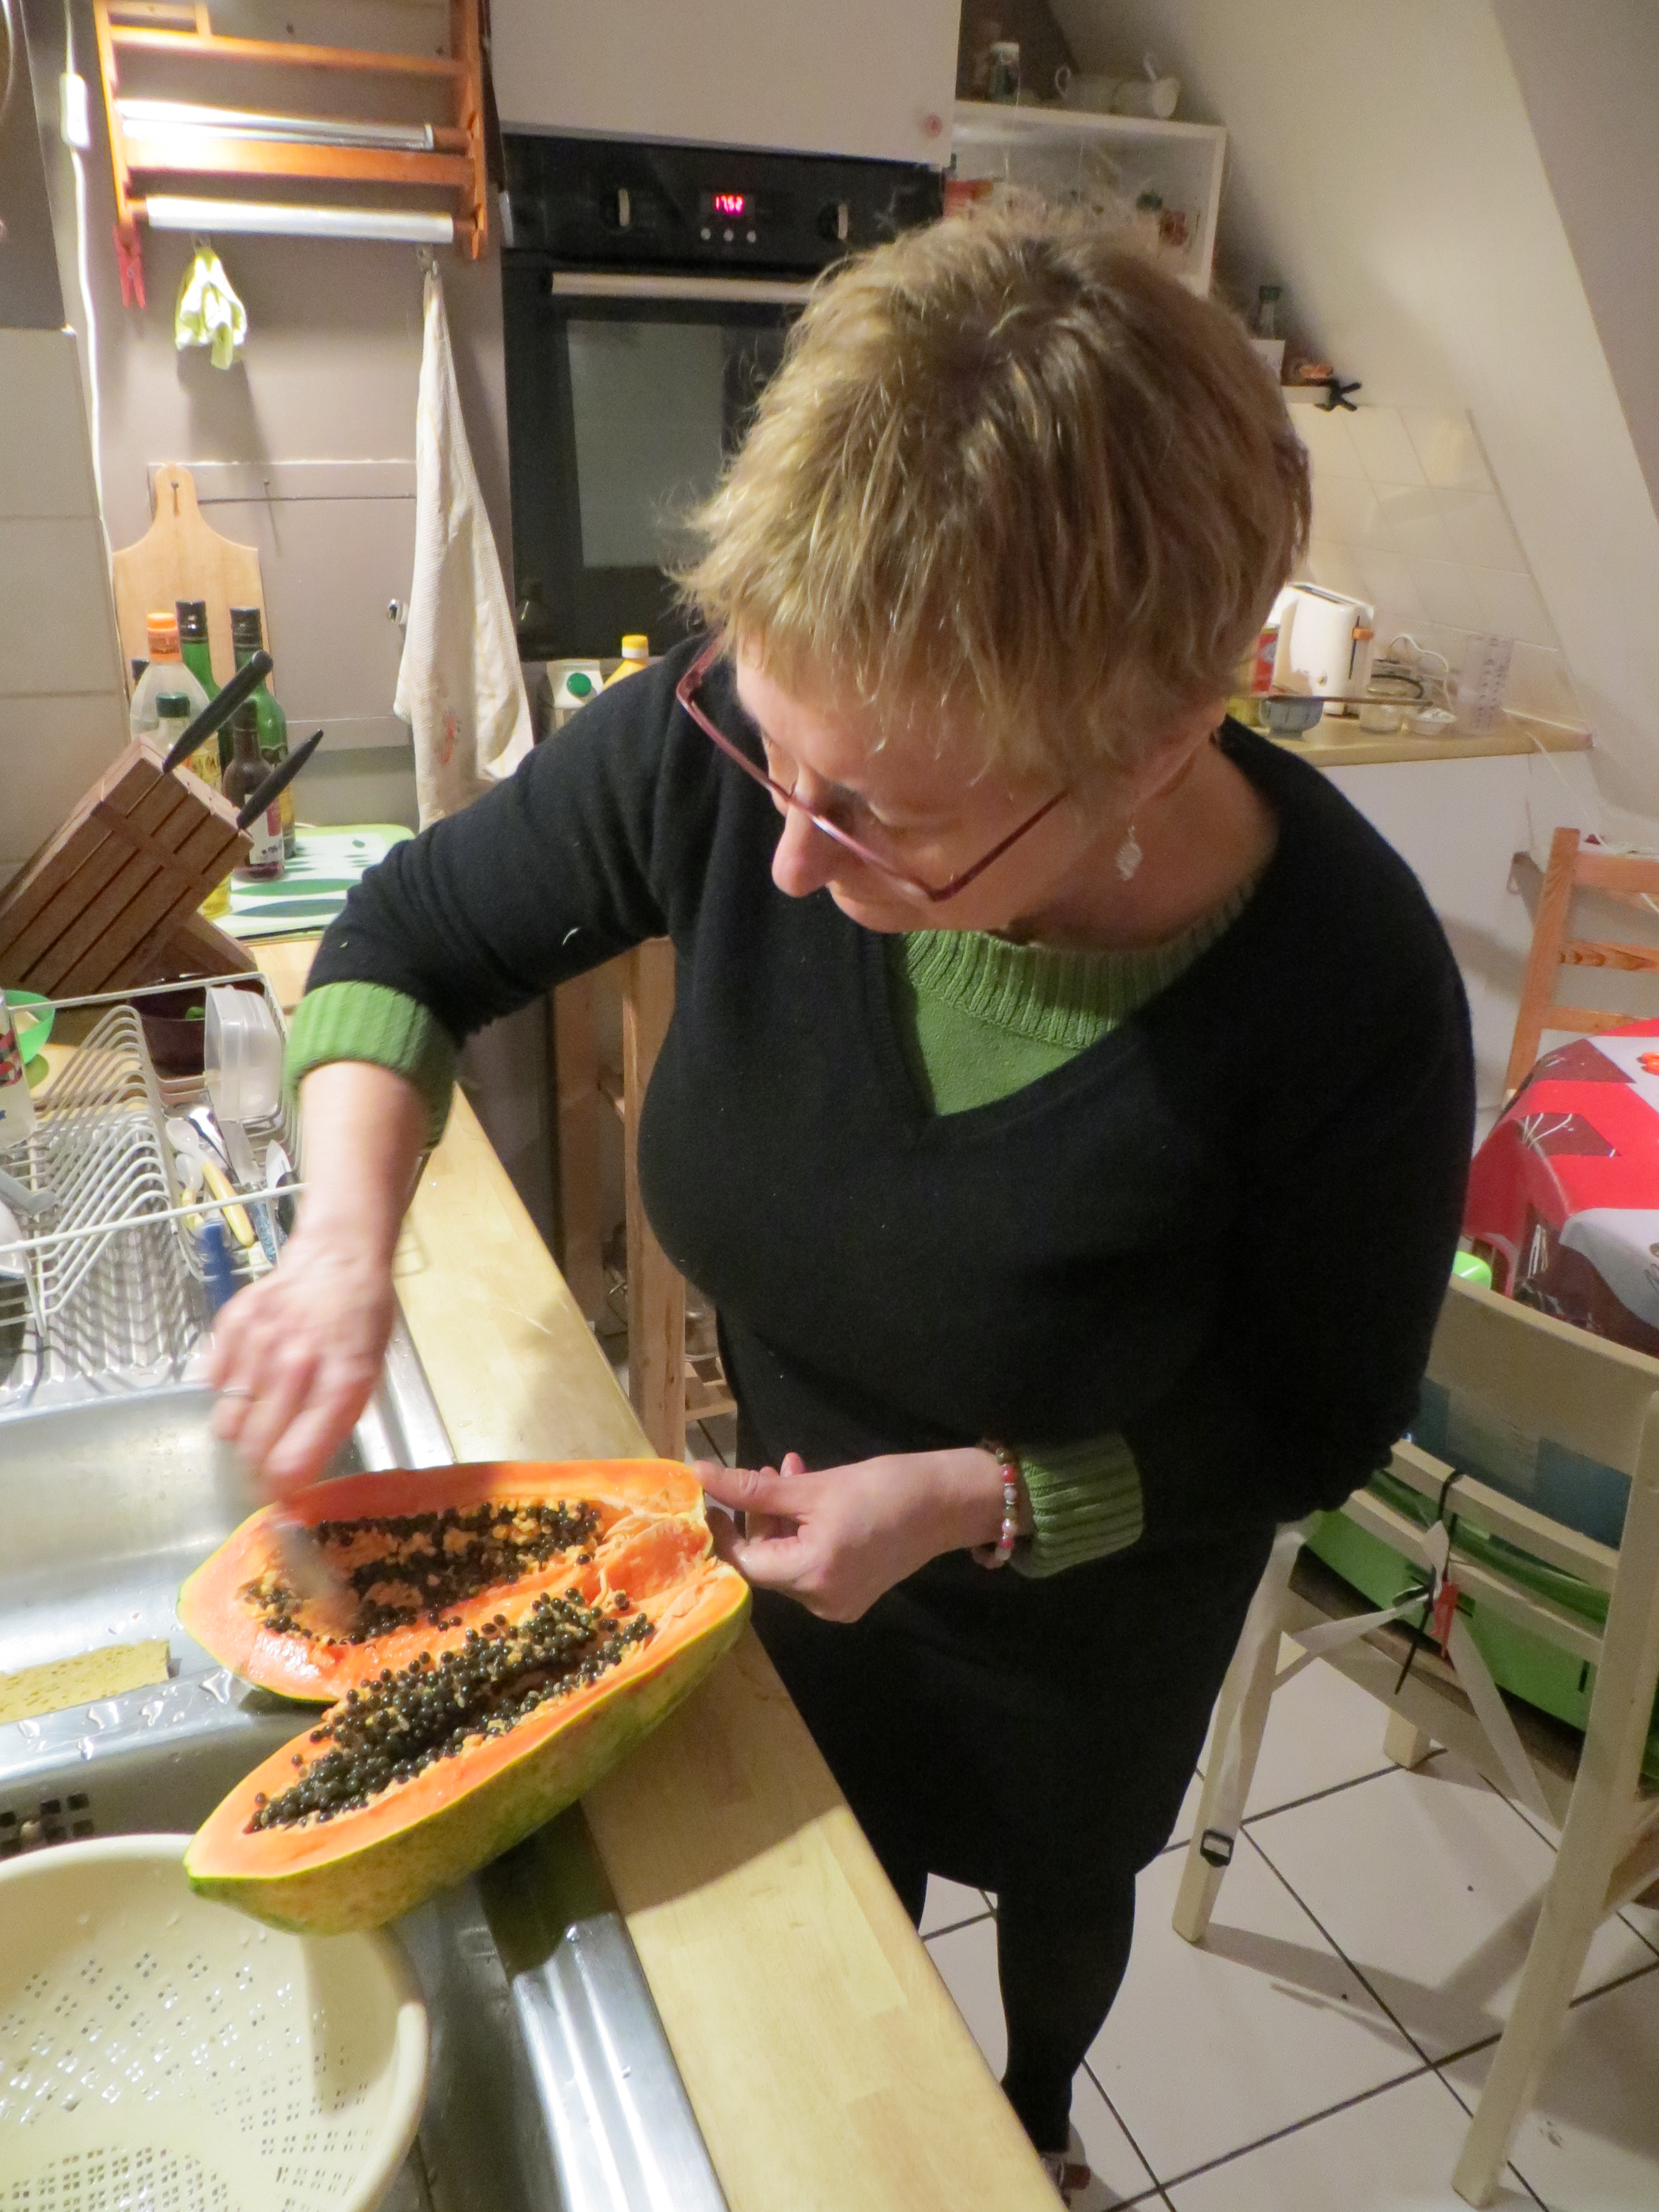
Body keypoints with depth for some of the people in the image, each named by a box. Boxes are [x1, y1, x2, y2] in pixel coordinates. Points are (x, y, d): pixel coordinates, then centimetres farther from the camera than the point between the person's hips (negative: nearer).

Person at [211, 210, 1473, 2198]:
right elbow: (419, 929, -12)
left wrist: (978, 1497, -29)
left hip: (1091, 1611, -2)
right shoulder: (747, 731, -30)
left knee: (1058, 1884, 31)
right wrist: (348, 1233, -27)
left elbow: (1316, 1431, -18)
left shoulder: (1345, 993, -36)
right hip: (802, 1536, 3)